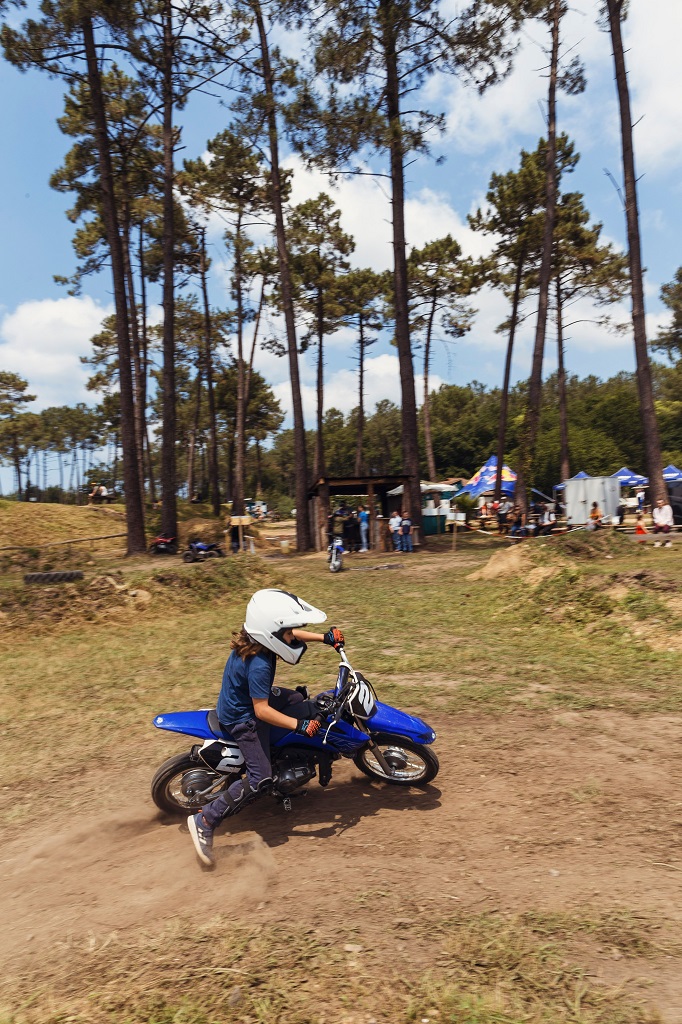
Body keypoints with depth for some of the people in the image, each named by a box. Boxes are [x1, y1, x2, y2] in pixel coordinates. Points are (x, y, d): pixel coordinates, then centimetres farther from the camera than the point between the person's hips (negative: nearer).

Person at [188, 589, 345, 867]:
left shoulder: (259, 637, -12)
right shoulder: (258, 665, -36)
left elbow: (293, 634, 8)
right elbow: (262, 711, -32)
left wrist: (325, 637, 3)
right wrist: (299, 725, -31)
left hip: (248, 699, 10)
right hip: (242, 719, -9)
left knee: (300, 702, 20)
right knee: (260, 780, -11)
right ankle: (205, 821, -1)